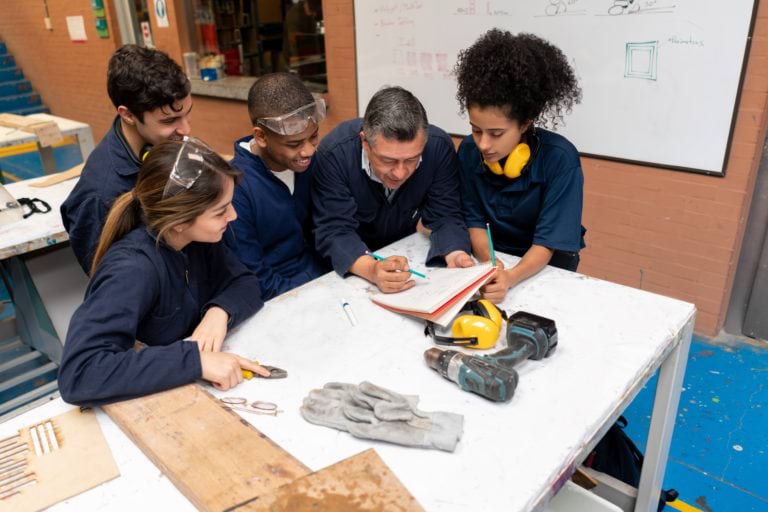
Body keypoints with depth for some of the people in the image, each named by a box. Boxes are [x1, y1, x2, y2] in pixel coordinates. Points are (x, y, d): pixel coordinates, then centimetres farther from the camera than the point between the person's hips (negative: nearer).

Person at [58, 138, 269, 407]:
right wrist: (195, 359, -39)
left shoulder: (198, 238, -10)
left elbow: (245, 283, -2)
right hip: (143, 402, -4)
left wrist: (220, 311, -22)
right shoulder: (133, 269, -27)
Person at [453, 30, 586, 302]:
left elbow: (548, 242, -21)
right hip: (495, 259, 3)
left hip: (545, 265, -3)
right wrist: (489, 263, -27)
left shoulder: (559, 158, -21)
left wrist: (511, 277, -40)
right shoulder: (469, 150, -10)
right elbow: (474, 219, -6)